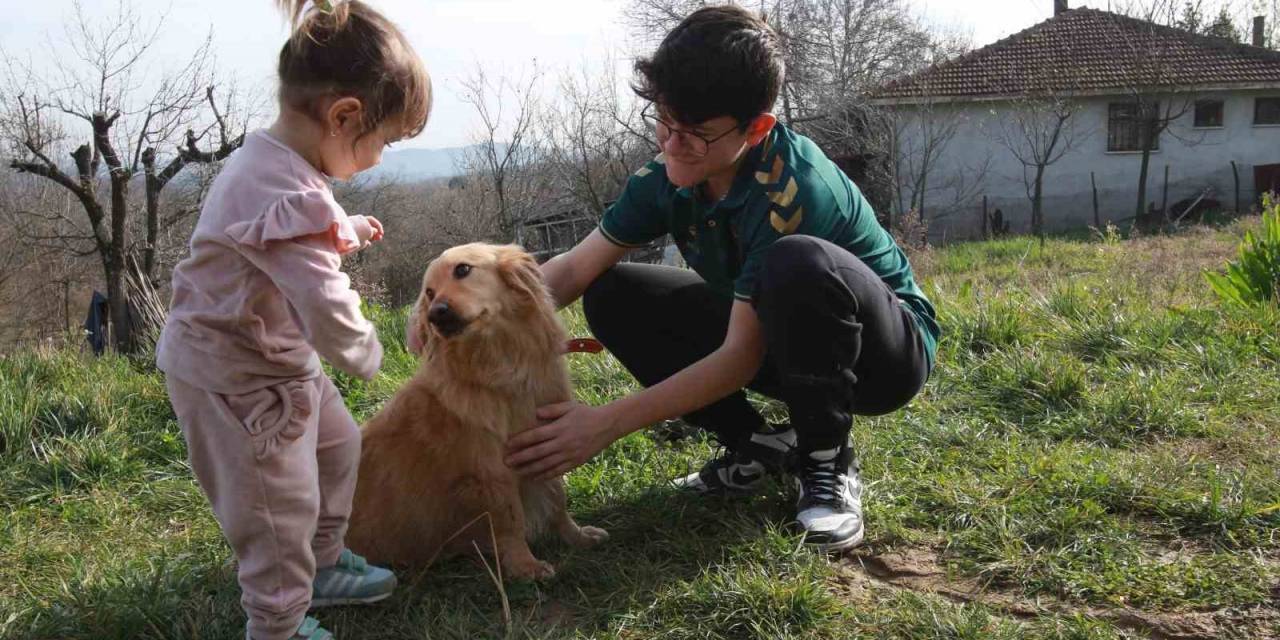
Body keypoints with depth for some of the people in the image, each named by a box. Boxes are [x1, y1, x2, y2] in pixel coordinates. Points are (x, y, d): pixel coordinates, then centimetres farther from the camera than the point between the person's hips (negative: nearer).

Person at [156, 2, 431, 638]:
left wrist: (344, 232, 10)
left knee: (336, 444, 24)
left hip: (278, 355, 11)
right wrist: (365, 353, -16)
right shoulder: (288, 196, -33)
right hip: (235, 376, -10)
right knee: (281, 504, 2)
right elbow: (327, 310, -35)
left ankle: (322, 563, 43)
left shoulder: (271, 160, 0)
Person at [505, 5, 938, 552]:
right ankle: (756, 445, 2)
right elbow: (576, 268, -10)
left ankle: (827, 462, -16)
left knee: (797, 264, -40)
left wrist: (606, 424, -34)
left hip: (885, 351, -7)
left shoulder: (791, 186, -33)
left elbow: (740, 359, -32)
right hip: (774, 340, 7)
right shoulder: (671, 174, -12)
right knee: (612, 297, -7)